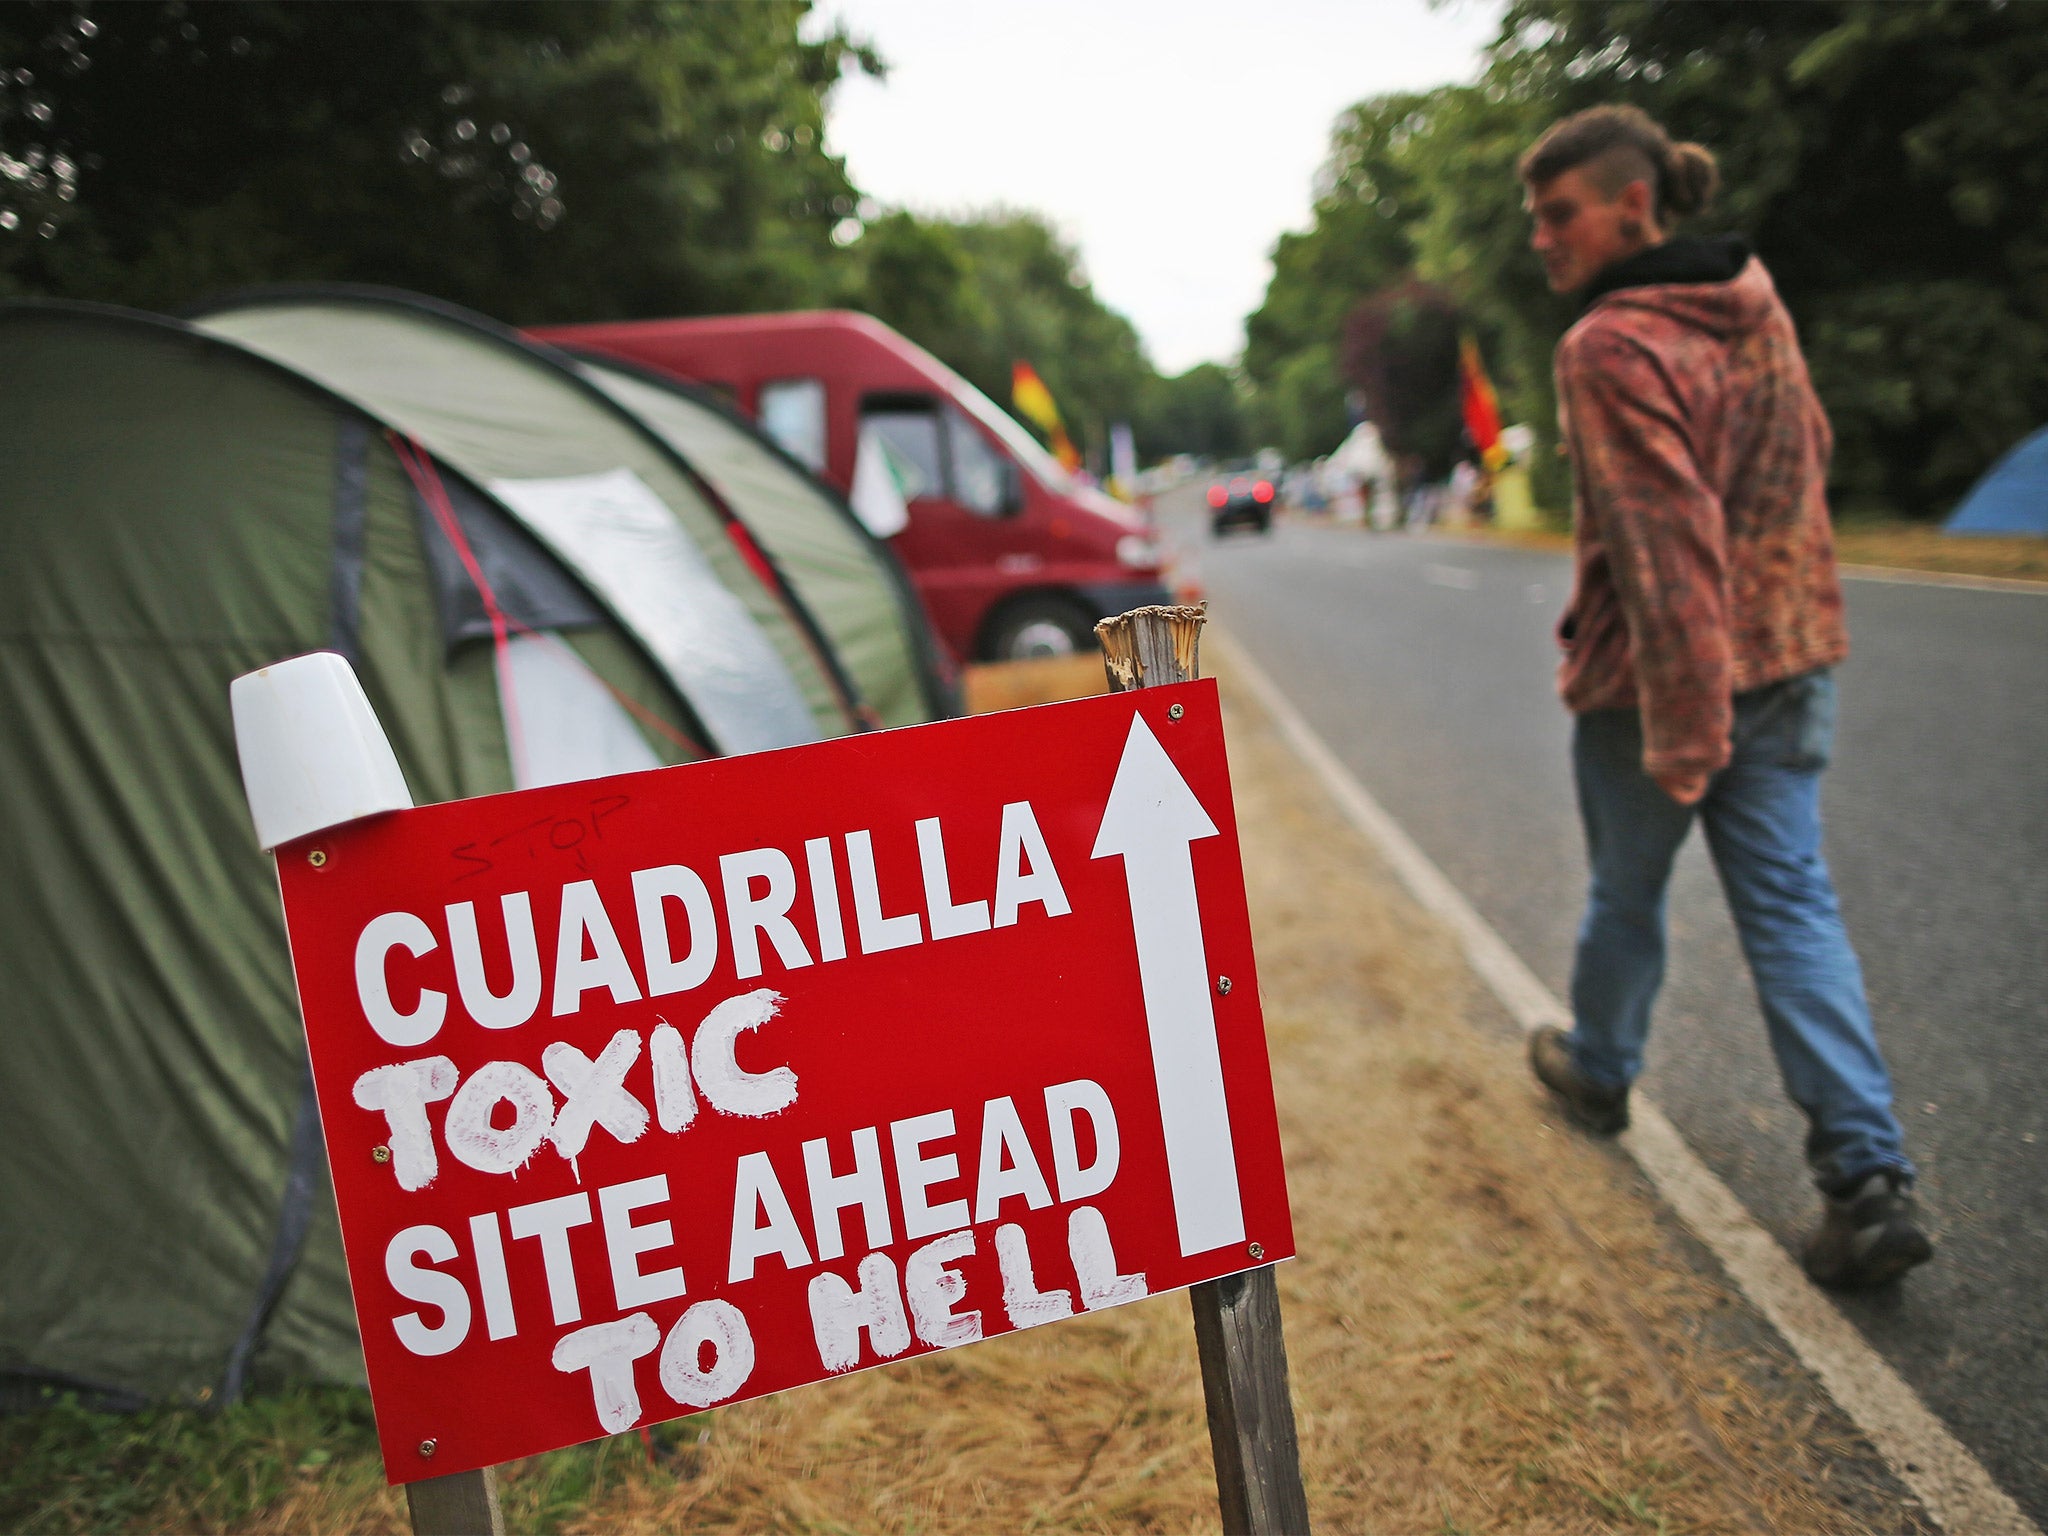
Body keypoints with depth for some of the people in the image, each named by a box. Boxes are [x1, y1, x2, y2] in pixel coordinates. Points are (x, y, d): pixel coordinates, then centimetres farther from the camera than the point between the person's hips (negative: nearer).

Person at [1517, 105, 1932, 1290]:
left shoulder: (1612, 347, -19)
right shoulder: (1758, 304, 7)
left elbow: (1665, 541, -25)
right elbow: (1812, 451, 18)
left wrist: (1682, 732, -23)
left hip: (1655, 674, -7)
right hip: (1791, 650, 7)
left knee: (1627, 891, 16)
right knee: (1792, 903, 7)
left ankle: (1599, 1069, 41)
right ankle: (1871, 1179, 1)